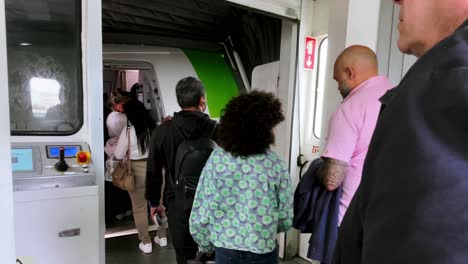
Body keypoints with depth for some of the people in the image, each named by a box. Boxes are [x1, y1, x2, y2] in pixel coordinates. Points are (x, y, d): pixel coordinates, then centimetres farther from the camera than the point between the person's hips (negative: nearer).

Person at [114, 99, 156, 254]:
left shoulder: (128, 132, -13)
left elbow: (118, 156, -6)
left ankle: (146, 242, 20)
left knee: (139, 208, 12)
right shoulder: (155, 128, -5)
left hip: (137, 171, -3)